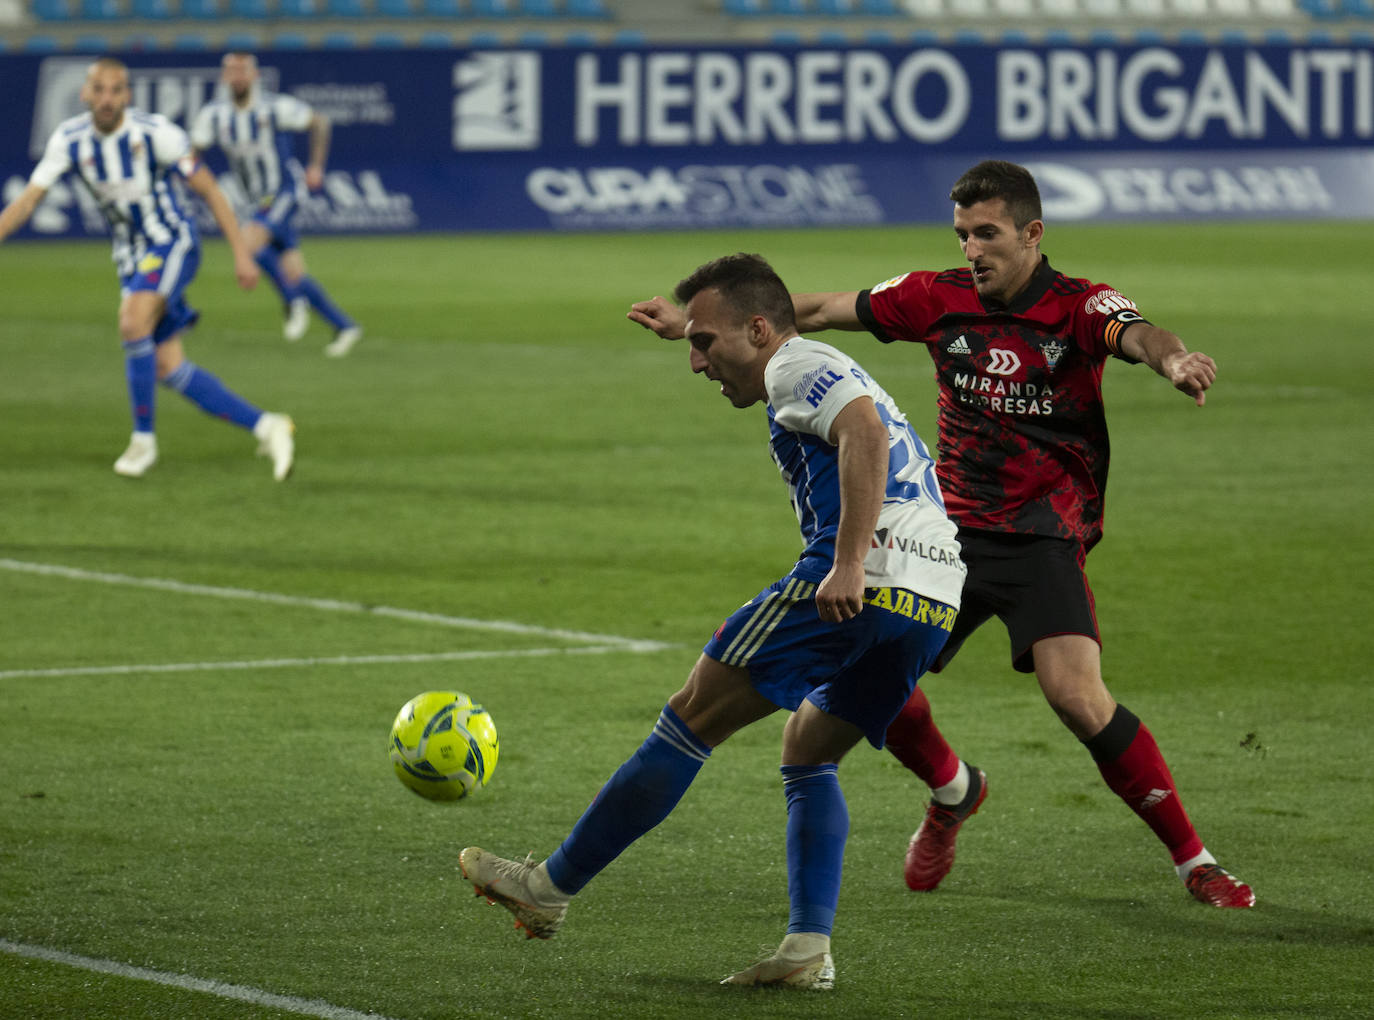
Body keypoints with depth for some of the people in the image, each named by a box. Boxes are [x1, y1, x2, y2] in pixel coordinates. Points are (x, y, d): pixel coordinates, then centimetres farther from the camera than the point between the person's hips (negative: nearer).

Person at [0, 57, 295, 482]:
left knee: (133, 323, -29)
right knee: (167, 368, -2)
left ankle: (143, 439, -14)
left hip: (172, 244, -5)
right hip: (130, 256, 5)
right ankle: (265, 426, 4)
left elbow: (209, 190, -11)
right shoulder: (70, 140, -6)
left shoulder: (155, 132, -18)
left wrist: (241, 254, -12)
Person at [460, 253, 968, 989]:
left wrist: (849, 564, -24)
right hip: (935, 601, 9)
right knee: (808, 755, 20)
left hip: (859, 585, -9)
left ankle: (552, 888, 4)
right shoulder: (836, 378, 32)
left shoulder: (797, 367, 2)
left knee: (692, 716, -1)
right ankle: (809, 949, 5)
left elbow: (864, 431, -17)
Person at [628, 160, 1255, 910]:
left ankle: (1193, 861, -9)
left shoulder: (1078, 307, -10)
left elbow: (1135, 334, -32)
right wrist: (693, 322, 6)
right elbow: (815, 312, 7)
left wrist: (1172, 359, -56)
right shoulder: (939, 299, 2)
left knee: (1076, 695, -22)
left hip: (1043, 537, -5)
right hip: (952, 529, 5)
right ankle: (952, 792, 28)